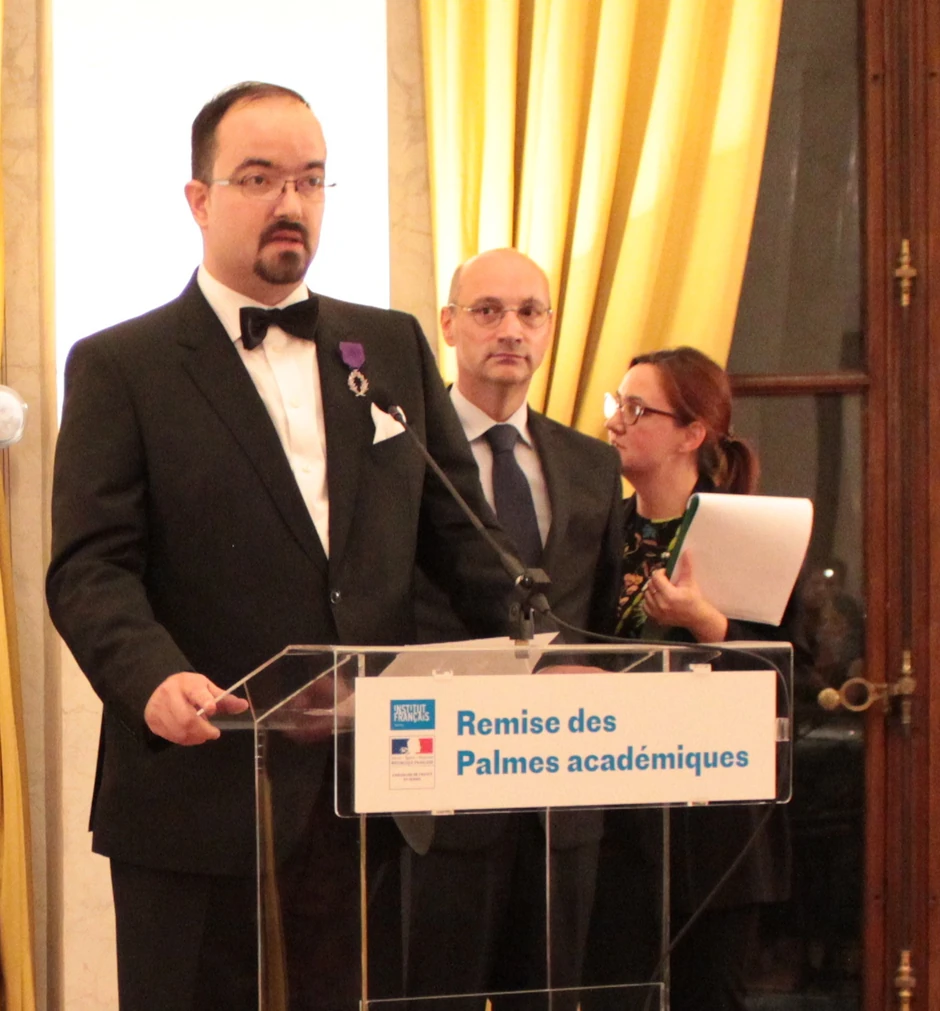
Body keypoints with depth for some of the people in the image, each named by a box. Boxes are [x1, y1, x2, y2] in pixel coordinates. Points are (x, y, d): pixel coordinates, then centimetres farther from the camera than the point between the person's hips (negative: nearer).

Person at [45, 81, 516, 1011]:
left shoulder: (393, 347, 15)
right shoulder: (119, 368, 1)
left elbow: (459, 534, 13)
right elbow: (91, 568, -8)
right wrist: (154, 677, -27)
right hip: (201, 798, -4)